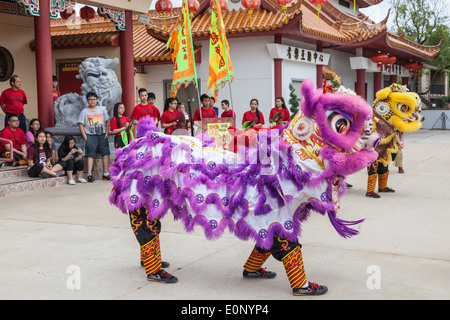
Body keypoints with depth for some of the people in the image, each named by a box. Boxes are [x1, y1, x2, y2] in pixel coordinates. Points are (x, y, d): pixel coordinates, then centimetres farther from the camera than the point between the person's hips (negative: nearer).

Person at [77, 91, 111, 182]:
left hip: (102, 135, 3)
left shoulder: (102, 109, 7)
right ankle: (89, 174, -6)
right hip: (90, 136, -3)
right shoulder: (84, 111, 0)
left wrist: (107, 133, 4)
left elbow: (107, 121, 12)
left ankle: (106, 174, 5)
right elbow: (80, 124, -2)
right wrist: (85, 137, -9)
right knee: (90, 154, -6)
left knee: (106, 153, 0)